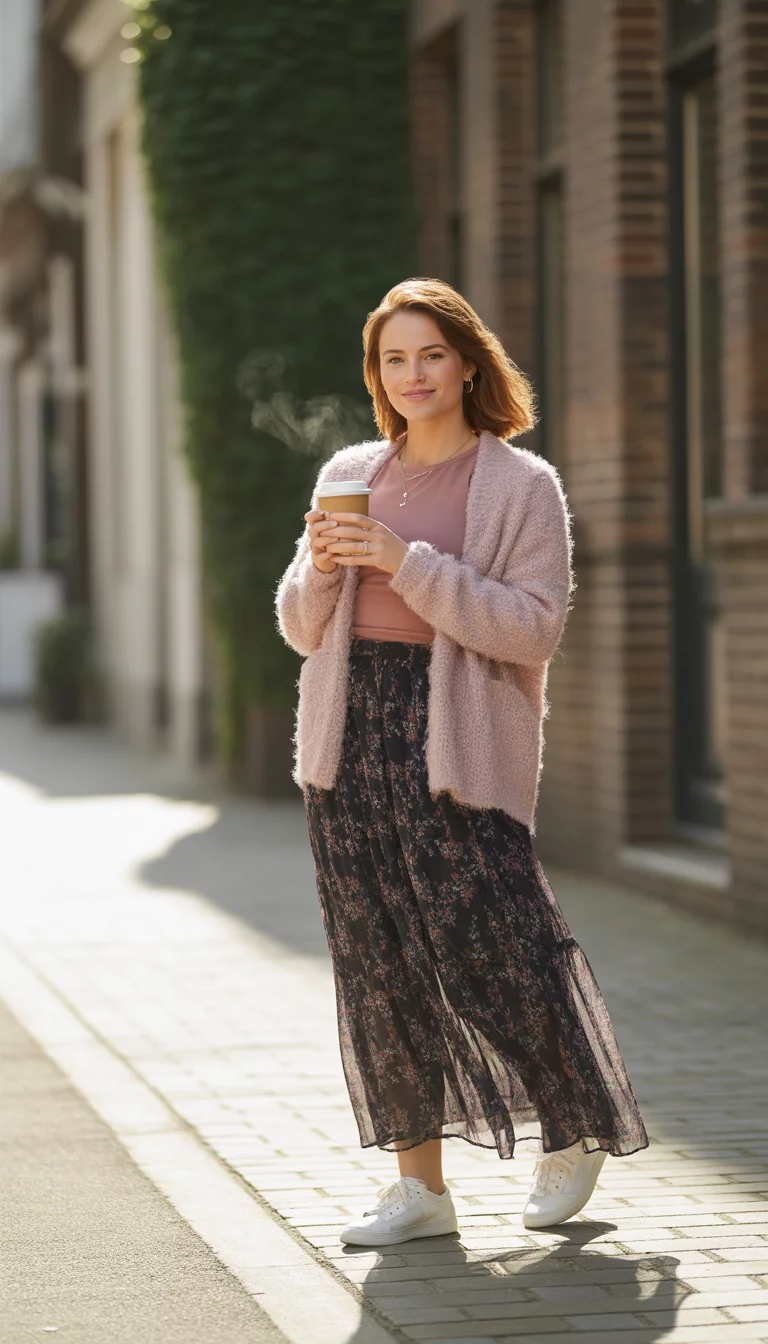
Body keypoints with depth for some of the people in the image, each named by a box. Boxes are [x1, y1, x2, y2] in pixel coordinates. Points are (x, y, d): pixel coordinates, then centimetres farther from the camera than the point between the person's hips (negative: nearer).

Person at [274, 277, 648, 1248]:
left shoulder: (522, 485, 0)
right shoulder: (349, 475, 13)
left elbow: (533, 625, -11)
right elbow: (301, 626, 15)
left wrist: (407, 561, -16)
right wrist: (322, 567, -7)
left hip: (458, 740, -5)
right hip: (350, 732, 5)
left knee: (495, 947, -5)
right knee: (377, 960, 4)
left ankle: (576, 1132, 20)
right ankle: (420, 1183, 11)